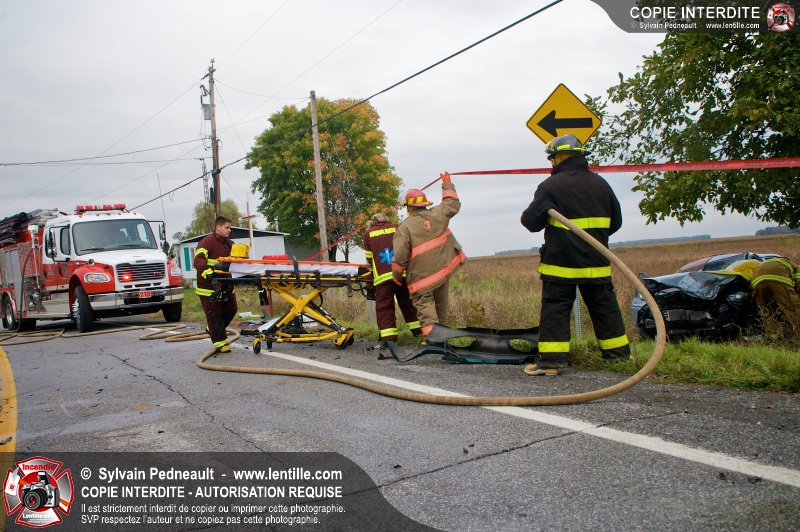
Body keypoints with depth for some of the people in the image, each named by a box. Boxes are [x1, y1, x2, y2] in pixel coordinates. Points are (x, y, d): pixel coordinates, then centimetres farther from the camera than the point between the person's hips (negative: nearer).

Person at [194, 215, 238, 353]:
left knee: (231, 309, 13)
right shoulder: (207, 242, -12)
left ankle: (212, 329, 36)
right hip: (209, 286, -8)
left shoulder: (229, 243, 14)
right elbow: (198, 260, -22)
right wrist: (208, 273, -37)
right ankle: (220, 343, 3)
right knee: (214, 314, -3)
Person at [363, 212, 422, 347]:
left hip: (382, 276, -2)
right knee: (407, 302, 15)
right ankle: (418, 330, 22)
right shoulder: (397, 228, 16)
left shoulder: (368, 234, 13)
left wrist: (370, 285, 16)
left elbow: (369, 260, 13)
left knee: (384, 306, 0)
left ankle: (388, 337, -8)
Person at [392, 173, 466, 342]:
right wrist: (447, 184, 33)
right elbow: (453, 204, 21)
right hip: (443, 269, 5)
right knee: (441, 305, 17)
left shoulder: (405, 227, -10)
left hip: (421, 277, -5)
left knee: (424, 306, -3)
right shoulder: (437, 215, 1)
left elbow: (400, 256, -12)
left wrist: (396, 276, 2)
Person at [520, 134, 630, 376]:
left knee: (555, 309, -1)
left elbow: (531, 221, -10)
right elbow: (615, 222, 16)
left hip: (561, 263, -5)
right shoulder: (600, 184, 9)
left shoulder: (551, 185, -10)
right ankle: (618, 353, 22)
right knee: (605, 307, 13)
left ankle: (552, 359, -3)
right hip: (597, 263, 5)